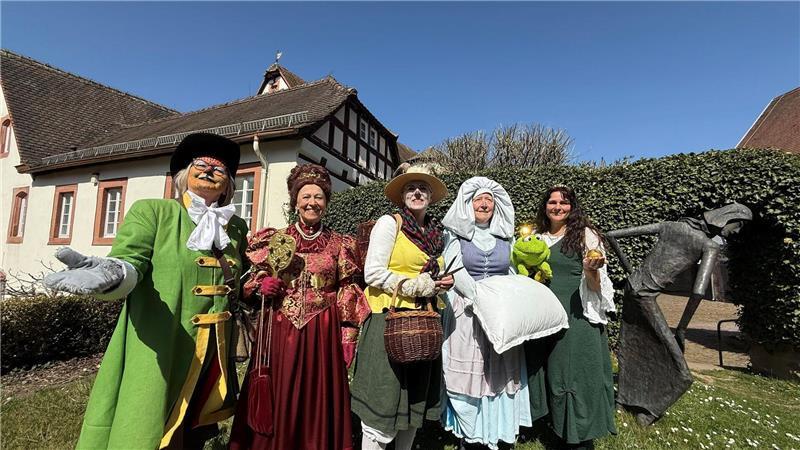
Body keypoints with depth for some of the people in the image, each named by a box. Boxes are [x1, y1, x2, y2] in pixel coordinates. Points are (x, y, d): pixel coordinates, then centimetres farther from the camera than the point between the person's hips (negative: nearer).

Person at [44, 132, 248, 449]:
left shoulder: (236, 227, 10)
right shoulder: (151, 211, -1)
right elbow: (130, 262, -15)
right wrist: (111, 272, -35)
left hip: (212, 357, 4)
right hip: (157, 354, -4)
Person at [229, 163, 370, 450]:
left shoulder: (339, 244, 3)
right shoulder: (276, 239, 5)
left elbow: (347, 293, 3)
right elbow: (256, 281, 13)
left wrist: (348, 338, -2)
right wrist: (262, 286, -10)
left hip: (323, 332, 0)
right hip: (281, 330, 1)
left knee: (318, 400, 8)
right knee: (278, 399, 7)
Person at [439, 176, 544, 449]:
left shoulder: (505, 236, 11)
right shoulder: (455, 235, 1)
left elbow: (514, 274, 15)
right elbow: (456, 274, -8)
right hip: (467, 314, -3)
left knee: (501, 374, 6)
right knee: (468, 373, 1)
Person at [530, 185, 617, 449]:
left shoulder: (585, 234, -4)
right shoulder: (537, 237, 9)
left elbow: (595, 284, -5)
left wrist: (591, 271, -26)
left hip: (578, 317, -4)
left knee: (578, 375, 2)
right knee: (552, 374, 13)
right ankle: (560, 428, 32)